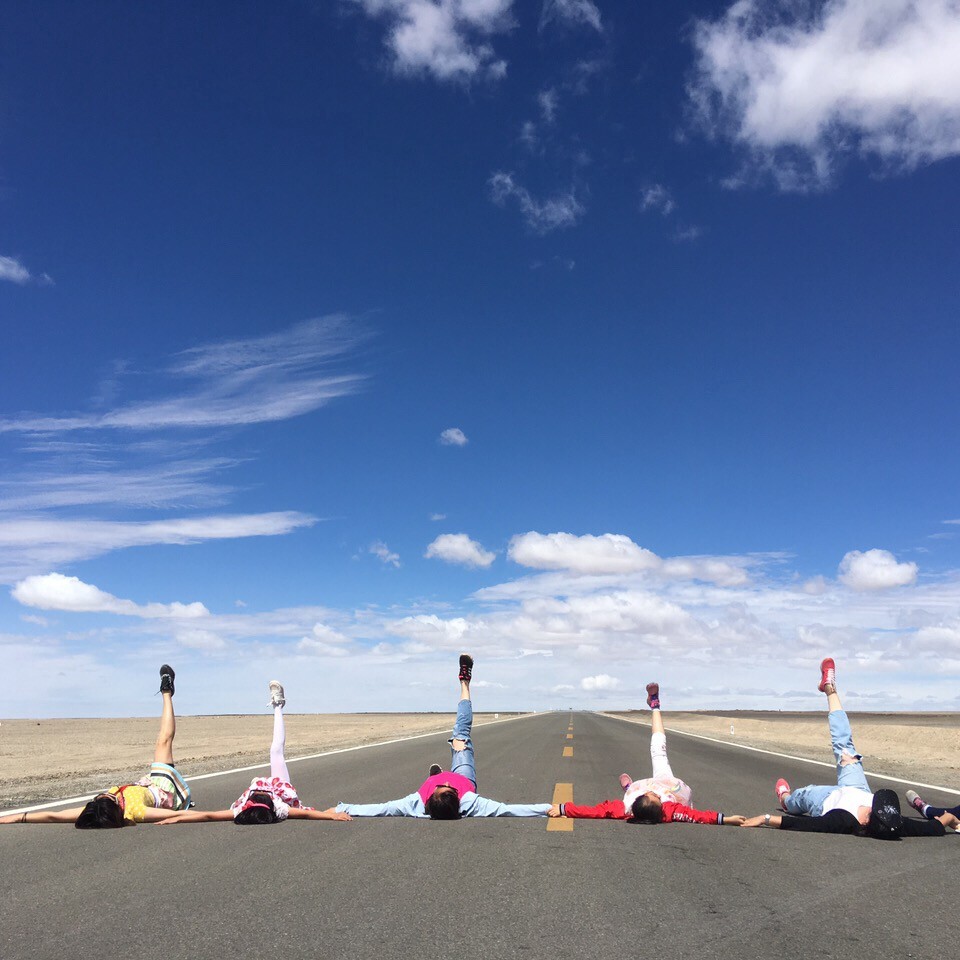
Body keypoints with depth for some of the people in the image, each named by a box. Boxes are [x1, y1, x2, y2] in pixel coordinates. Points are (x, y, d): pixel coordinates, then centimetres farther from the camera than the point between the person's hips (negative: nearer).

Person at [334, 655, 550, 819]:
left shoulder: (418, 804, -46)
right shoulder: (468, 803, -48)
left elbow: (380, 808, -43)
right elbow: (508, 809, -48)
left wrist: (341, 809, -45)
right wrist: (550, 809, -52)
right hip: (464, 779, -1)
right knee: (462, 733, 12)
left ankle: (435, 772, 68)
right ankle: (464, 682, 35)